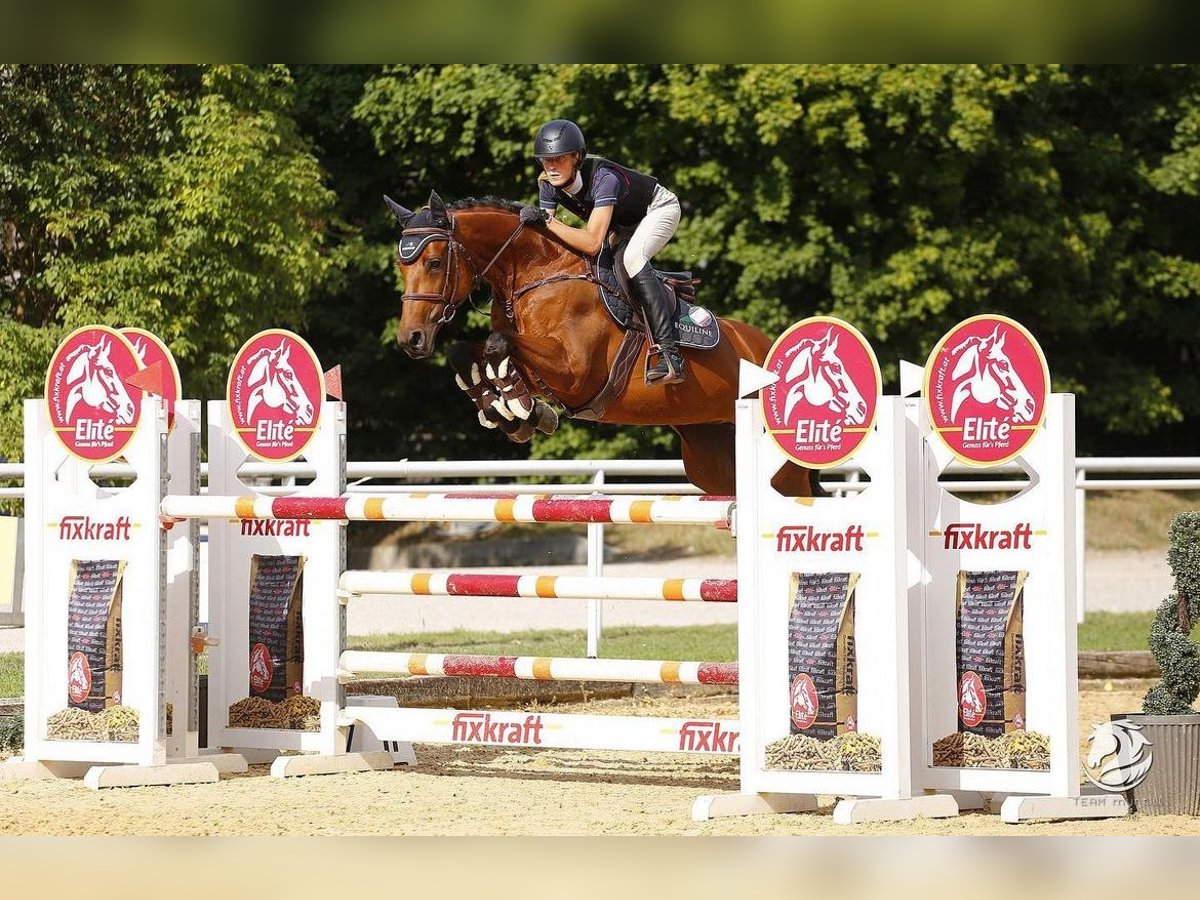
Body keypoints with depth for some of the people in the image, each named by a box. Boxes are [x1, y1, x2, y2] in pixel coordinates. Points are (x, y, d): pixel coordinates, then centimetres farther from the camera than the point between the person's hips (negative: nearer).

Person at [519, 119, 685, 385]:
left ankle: (669, 353, -40)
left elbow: (592, 243, -47)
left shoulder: (604, 178, -40)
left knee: (632, 257, -34)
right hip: (623, 224, 8)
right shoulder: (549, 184, -19)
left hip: (658, 210, -8)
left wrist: (546, 221, -50)